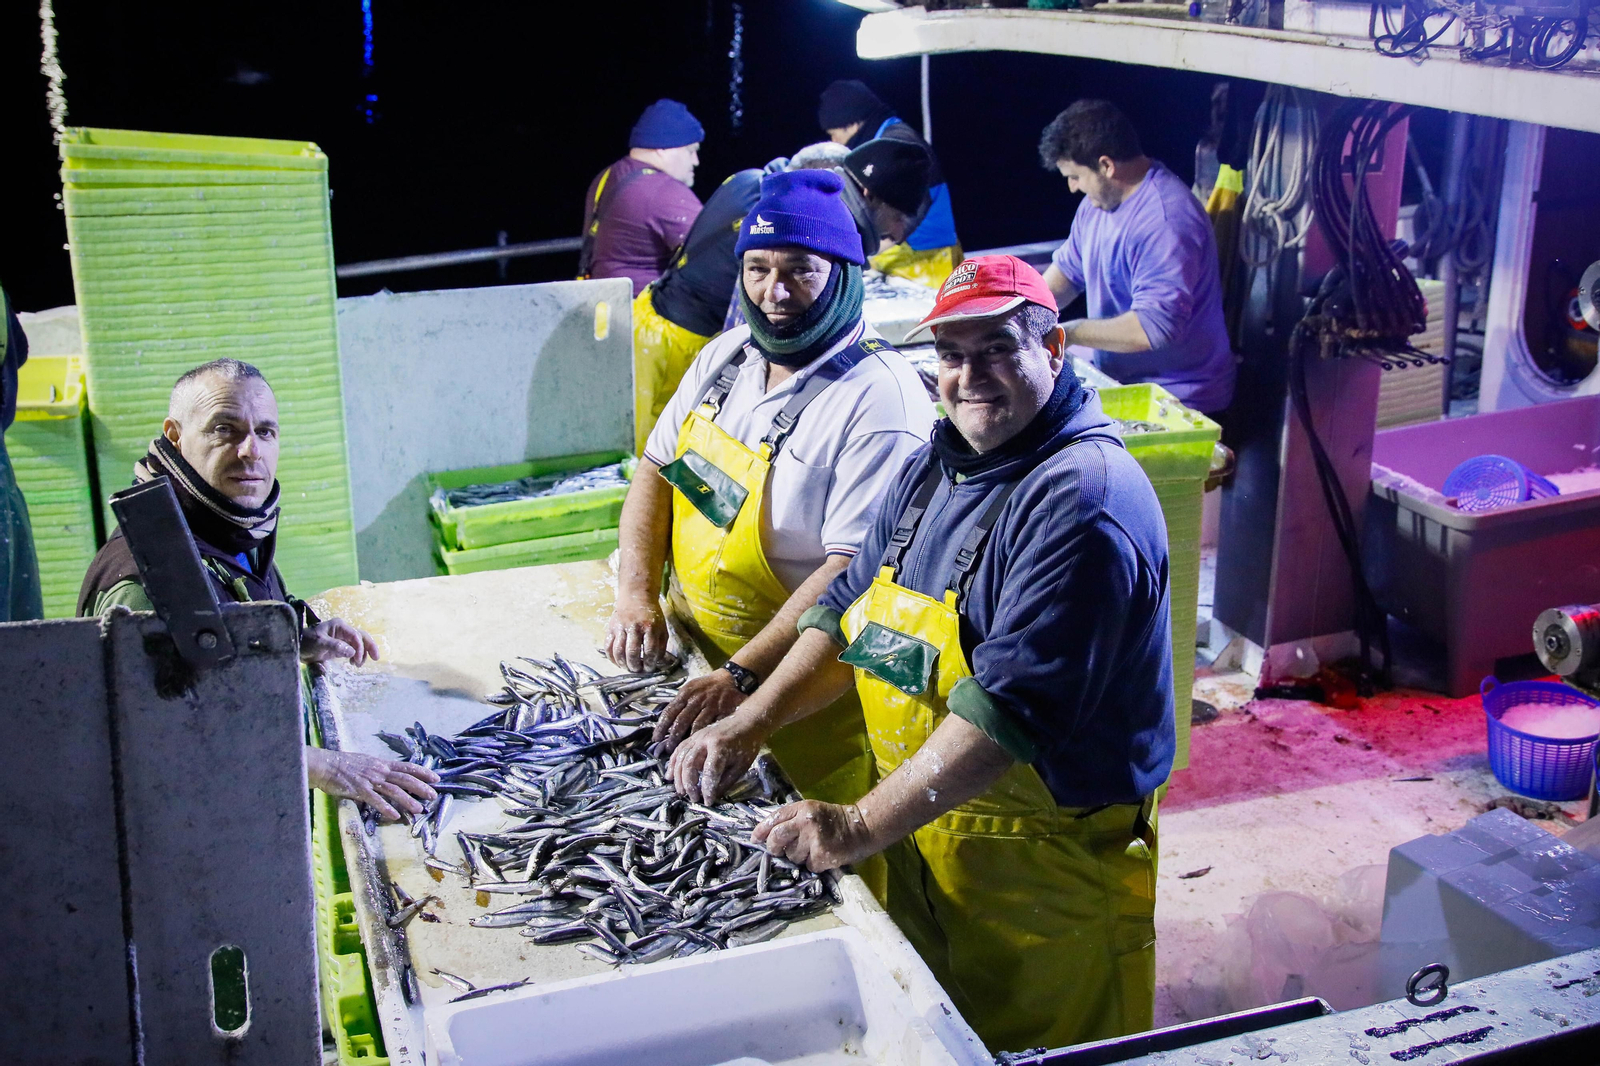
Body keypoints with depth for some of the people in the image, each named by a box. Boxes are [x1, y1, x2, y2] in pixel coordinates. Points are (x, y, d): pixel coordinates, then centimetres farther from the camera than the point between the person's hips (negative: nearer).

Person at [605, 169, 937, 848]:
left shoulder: (881, 400, -22)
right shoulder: (728, 355, 4)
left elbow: (853, 570, -27)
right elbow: (657, 468, 10)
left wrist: (742, 676, -31)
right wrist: (637, 595, -5)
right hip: (692, 651, 7)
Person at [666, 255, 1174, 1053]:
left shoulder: (1081, 500, -24)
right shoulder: (935, 466, 6)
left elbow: (1012, 704, -30)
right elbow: (851, 608, 11)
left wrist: (862, 826, -30)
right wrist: (752, 723, -2)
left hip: (1042, 862, -8)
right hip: (922, 822, 8)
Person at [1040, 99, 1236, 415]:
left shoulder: (1165, 221, -24)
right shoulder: (1099, 200, 7)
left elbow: (1156, 327, -30)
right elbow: (1069, 269, 19)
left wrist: (1068, 332, -22)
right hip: (1121, 383, 9)